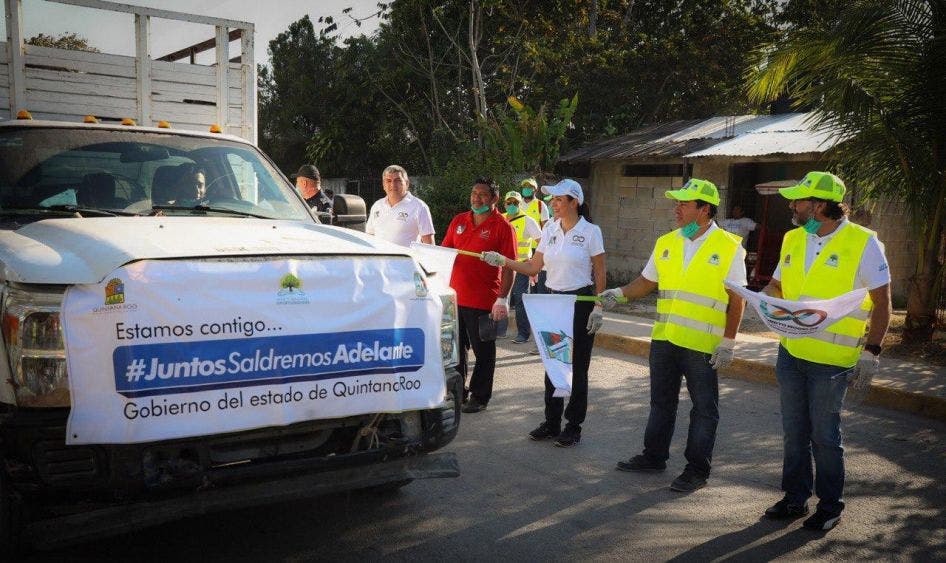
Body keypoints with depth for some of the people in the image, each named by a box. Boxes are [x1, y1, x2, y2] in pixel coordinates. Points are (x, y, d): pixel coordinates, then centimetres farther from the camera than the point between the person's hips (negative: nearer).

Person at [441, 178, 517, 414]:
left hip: (483, 301, -6)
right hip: (455, 297, 6)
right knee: (455, 347, 16)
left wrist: (502, 299, -17)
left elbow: (509, 267, -11)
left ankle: (479, 397, 20)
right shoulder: (458, 221, 10)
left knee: (483, 350, 7)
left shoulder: (502, 226, -8)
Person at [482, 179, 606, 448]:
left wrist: (598, 308, -10)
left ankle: (573, 426, 13)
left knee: (576, 367, 2)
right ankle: (551, 423, 20)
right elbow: (533, 267, 6)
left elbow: (600, 273, -5)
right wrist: (503, 261, -5)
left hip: (580, 302, -5)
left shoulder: (590, 231, -7)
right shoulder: (550, 229, 7)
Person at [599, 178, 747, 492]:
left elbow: (737, 300, -7)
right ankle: (654, 457, 31)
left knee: (704, 409, 7)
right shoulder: (666, 243, 6)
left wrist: (728, 342, -11)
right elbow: (647, 281, 14)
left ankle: (697, 470, 18)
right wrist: (619, 294, -3)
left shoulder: (729, 247, -8)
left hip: (702, 345, -5)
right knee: (661, 403, 17)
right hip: (663, 338, 5)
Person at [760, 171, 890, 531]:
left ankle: (830, 506, 21)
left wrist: (871, 352, -13)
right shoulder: (793, 239, 6)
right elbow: (777, 286, 18)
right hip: (790, 353, 6)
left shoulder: (863, 242, -11)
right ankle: (795, 498, 28)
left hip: (832, 360, -5)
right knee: (794, 432, 14)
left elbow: (882, 303, -8)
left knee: (824, 435, 3)